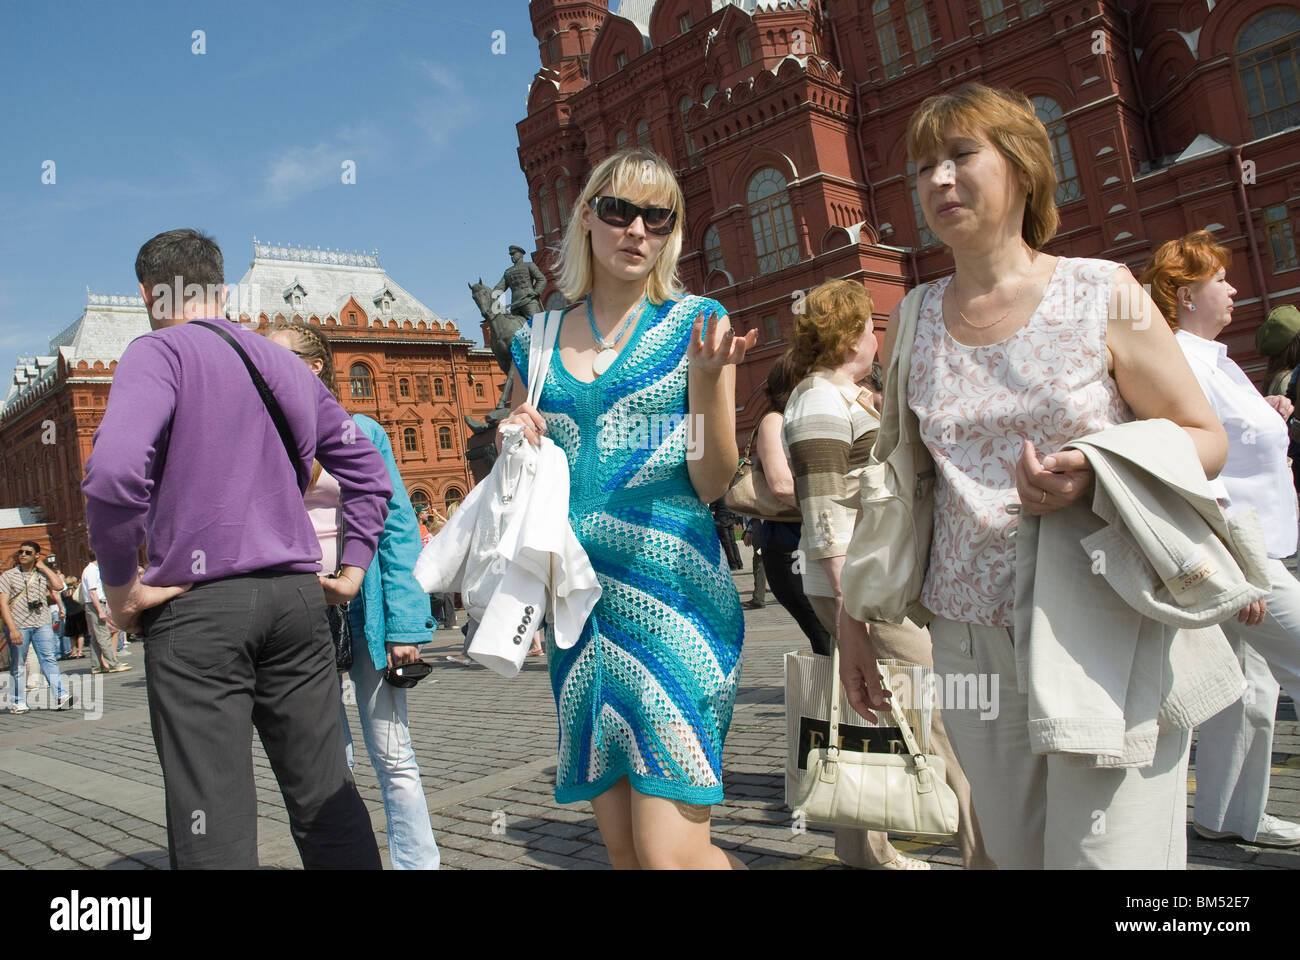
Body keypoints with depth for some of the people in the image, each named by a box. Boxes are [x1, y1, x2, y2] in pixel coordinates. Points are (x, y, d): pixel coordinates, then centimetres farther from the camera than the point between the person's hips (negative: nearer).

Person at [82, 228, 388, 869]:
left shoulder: (160, 352, -3)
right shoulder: (284, 363, 17)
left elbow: (113, 473, -21)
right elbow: (367, 469, 21)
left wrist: (121, 589, -9)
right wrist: (352, 569, 21)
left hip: (198, 603, -5)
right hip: (296, 597, 6)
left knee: (213, 821, -1)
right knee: (326, 795, 13)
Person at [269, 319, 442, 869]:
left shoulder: (359, 430, 2)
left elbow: (397, 527, -2)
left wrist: (404, 623, -9)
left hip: (363, 606, -2)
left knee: (392, 756, 2)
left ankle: (418, 862, 13)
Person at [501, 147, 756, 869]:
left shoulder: (694, 323, 2)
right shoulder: (537, 342, 11)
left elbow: (712, 483, -3)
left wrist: (705, 377, -18)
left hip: (670, 591, -4)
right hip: (577, 598, 4)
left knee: (671, 855, -9)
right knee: (624, 850, 11)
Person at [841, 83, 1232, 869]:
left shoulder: (1105, 295, -3)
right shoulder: (914, 321, 6)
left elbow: (1206, 439, 0)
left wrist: (1096, 475, -21)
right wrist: (857, 614, 12)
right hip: (973, 637, 3)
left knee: (1108, 853, -5)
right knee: (1016, 854, 13)